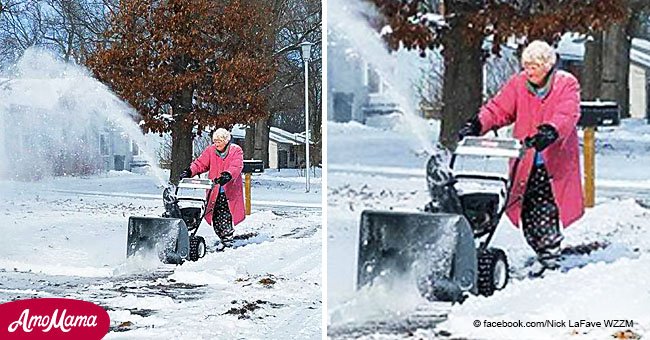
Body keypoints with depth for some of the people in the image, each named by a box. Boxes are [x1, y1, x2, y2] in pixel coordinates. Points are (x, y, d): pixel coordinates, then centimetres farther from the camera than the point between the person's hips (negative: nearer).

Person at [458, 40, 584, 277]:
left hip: (555, 161, -3)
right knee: (528, 211, -1)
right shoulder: (518, 84, 9)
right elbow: (498, 109, 1)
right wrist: (478, 125, -18)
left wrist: (549, 132, -36)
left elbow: (566, 115, -17)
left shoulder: (567, 84, -1)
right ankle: (545, 255, 14)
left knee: (546, 211, -10)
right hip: (526, 162, 3)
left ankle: (551, 256, 6)